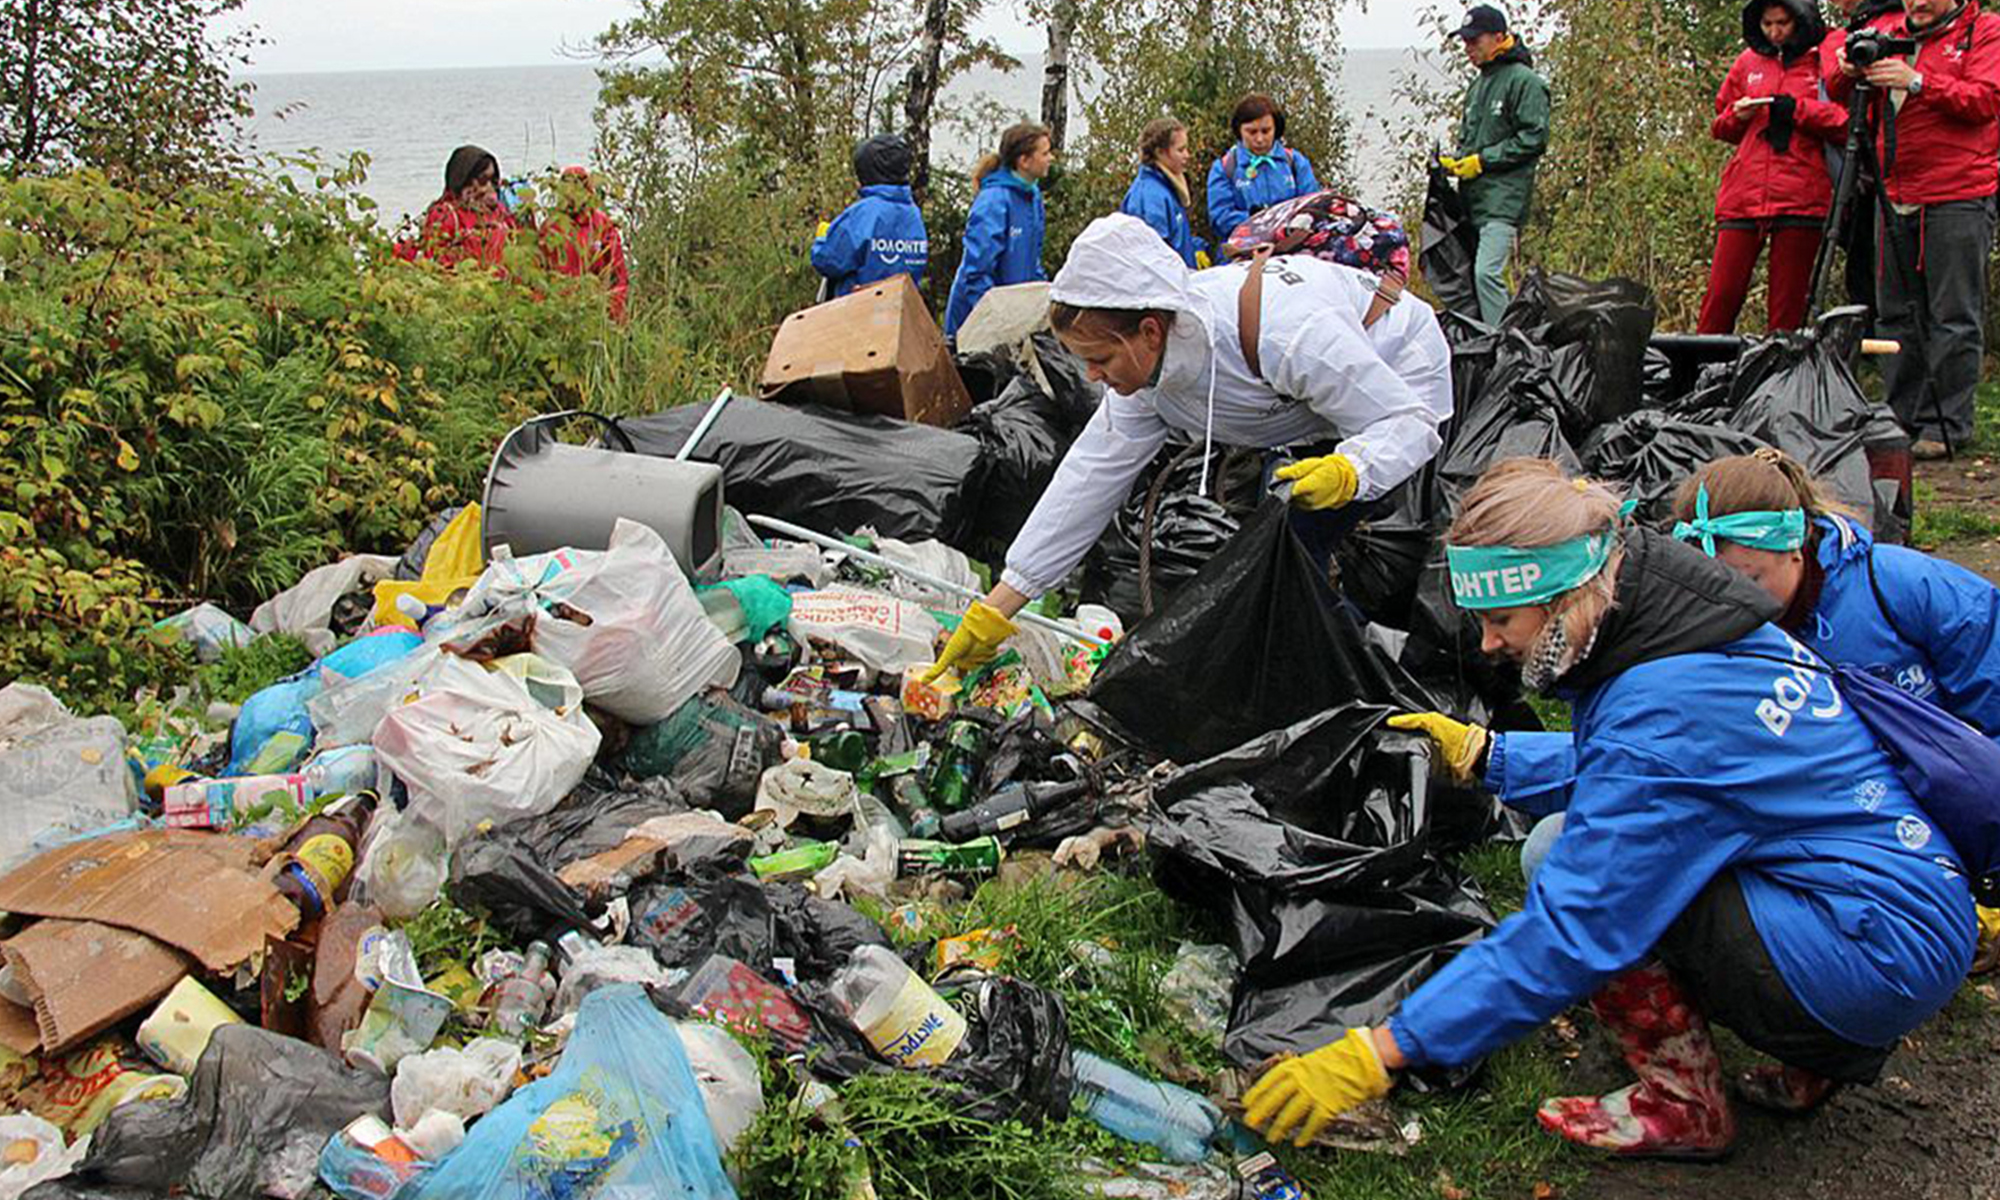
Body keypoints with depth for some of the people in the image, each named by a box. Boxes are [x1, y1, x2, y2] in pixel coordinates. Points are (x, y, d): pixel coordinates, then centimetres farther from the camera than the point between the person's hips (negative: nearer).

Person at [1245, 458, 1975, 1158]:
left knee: (1595, 873, -16)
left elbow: (1571, 930, -26)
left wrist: (1381, 1054, -24)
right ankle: (1821, 1053, 14)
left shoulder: (1664, 716, -26)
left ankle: (1683, 1106, 0)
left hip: (1886, 956, -10)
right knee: (1573, 848, 9)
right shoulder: (1686, 622, 1)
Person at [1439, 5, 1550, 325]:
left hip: (1504, 198, -9)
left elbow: (1534, 139, -13)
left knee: (1487, 272, -19)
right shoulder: (1478, 86, 21)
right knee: (1463, 273, 7)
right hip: (1473, 197, 9)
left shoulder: (1524, 81, -6)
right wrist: (1455, 161, 9)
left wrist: (1482, 160, -13)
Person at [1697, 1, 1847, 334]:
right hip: (1743, 194, 3)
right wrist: (1736, 116, 4)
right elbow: (1720, 128, 25)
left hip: (1801, 197, -2)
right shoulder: (1749, 61, 17)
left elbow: (1846, 121, -2)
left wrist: (1797, 109, -10)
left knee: (1788, 302, 0)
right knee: (1722, 293, -3)